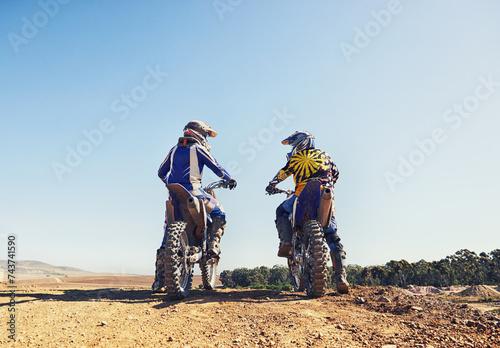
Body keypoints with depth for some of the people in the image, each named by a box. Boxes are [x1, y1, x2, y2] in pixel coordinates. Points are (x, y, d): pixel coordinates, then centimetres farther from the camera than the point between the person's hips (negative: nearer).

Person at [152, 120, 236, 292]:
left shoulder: (174, 149, 19)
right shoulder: (198, 149, 2)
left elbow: (161, 172, 24)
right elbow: (216, 168, 3)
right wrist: (230, 179, 20)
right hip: (192, 192, -5)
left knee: (168, 235, 8)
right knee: (219, 213, 16)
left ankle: (158, 280, 6)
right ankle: (213, 245, -2)